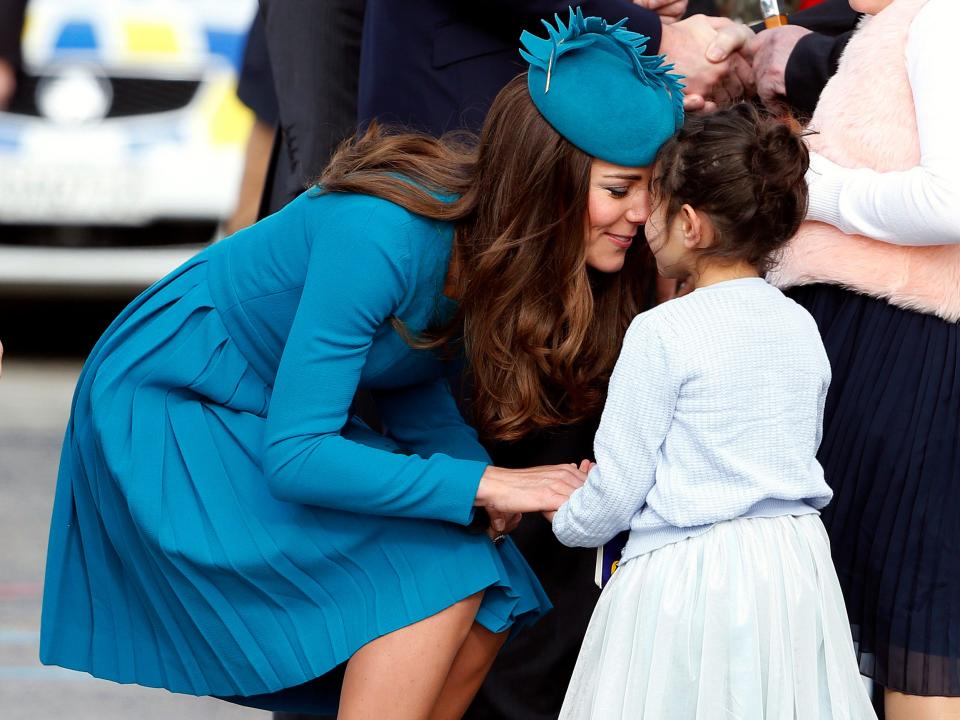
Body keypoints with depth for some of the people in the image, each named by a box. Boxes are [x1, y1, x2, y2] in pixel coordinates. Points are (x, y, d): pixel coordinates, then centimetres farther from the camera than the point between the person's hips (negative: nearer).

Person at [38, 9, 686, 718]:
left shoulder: (494, 240, -10)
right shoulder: (379, 236, -34)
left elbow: (413, 393, 4)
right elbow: (293, 457, -33)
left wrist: (483, 476, -16)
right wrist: (481, 484, -33)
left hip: (275, 418, 8)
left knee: (487, 604, -3)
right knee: (436, 582, -21)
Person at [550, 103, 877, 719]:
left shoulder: (662, 333, -12)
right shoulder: (802, 328, 8)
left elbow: (616, 486, -10)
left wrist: (569, 523, 13)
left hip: (686, 574, -6)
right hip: (796, 571, 6)